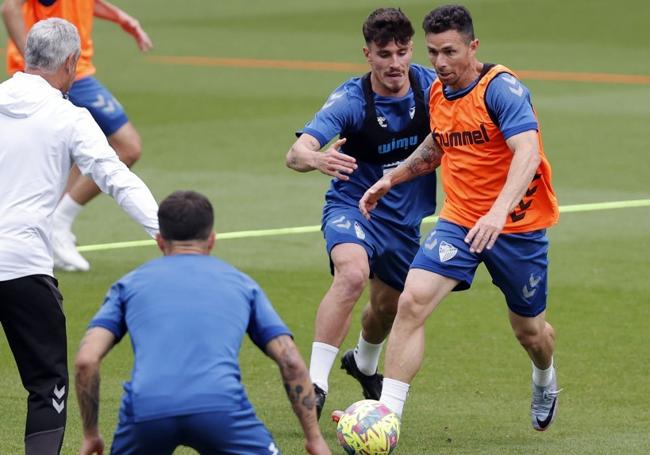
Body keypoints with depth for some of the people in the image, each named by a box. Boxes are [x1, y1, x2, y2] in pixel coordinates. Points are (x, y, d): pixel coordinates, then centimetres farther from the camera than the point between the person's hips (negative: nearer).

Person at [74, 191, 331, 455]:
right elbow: (291, 363, 18)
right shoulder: (241, 284, 26)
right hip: (220, 407, -1)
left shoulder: (129, 284, 25)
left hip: (147, 410, 1)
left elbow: (86, 360, 12)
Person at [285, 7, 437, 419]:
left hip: (406, 216, 5)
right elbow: (296, 153, -36)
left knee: (390, 305, 21)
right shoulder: (350, 100, -24)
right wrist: (316, 159, -59)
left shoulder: (430, 86, -13)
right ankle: (315, 384, -33)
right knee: (353, 273, -34)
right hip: (352, 206, -5)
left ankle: (364, 365, 57)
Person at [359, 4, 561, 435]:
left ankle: (545, 380, 50)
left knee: (530, 330, 13)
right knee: (412, 301, -18)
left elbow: (527, 153, -33)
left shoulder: (502, 88, -19)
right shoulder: (438, 93, 3)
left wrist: (499, 211, -46)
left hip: (517, 225, -4)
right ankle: (388, 412, -19)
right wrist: (390, 179, 21)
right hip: (459, 221, 5)